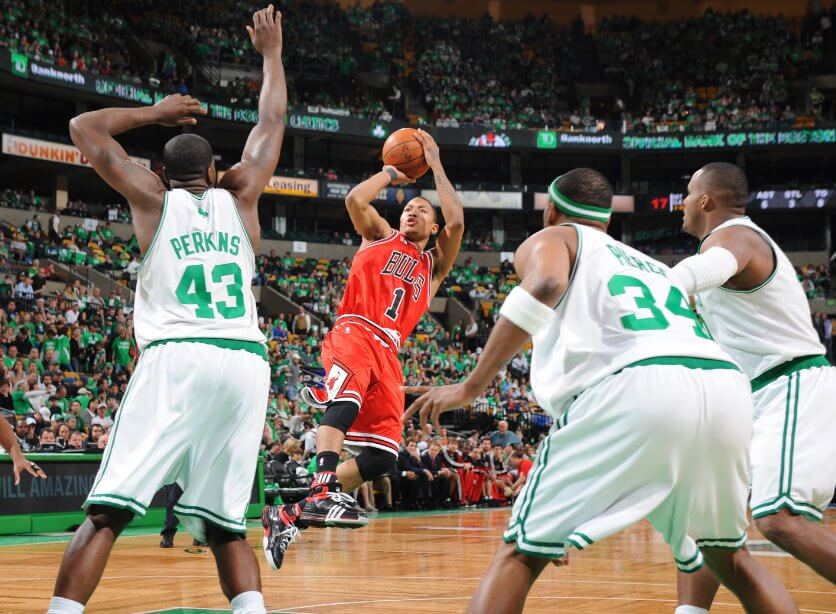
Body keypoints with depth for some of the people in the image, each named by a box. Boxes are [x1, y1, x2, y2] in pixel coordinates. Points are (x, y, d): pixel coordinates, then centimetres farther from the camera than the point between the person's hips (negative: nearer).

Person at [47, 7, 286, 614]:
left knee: (106, 512, -6)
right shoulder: (239, 198, 17)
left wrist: (154, 113, 33)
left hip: (176, 360, -3)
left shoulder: (154, 199, 13)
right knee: (226, 524, 10)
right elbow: (272, 123, 31)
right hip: (247, 361, 3)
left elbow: (85, 127, 22)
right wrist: (271, 53, 43)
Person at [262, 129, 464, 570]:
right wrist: (392, 173, 16)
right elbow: (355, 199, 1)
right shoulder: (379, 236, 21)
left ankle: (292, 515, -4)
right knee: (346, 401, -36)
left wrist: (435, 166, 14)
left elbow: (456, 222, 8)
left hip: (388, 351, 4)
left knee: (383, 456, -8)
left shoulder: (435, 265, 26)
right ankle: (324, 492, -52)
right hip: (354, 332, -4)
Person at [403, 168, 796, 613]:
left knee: (520, 553, 6)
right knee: (729, 558, 28)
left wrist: (470, 387, -1)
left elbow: (545, 285, -2)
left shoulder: (550, 240, 22)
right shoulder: (651, 264, 39)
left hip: (637, 387, -5)